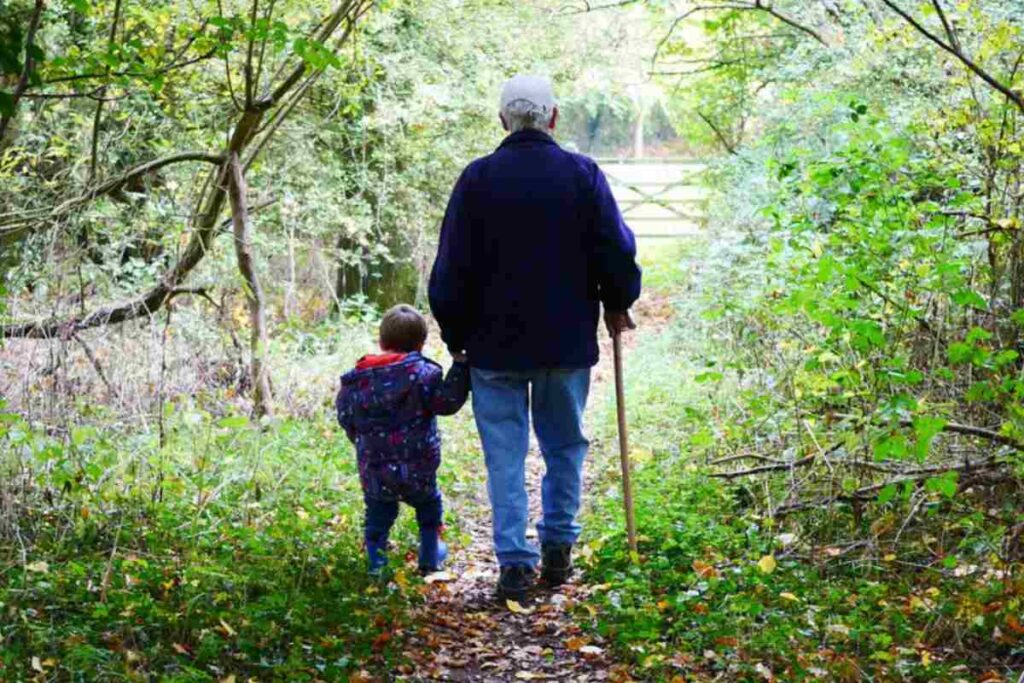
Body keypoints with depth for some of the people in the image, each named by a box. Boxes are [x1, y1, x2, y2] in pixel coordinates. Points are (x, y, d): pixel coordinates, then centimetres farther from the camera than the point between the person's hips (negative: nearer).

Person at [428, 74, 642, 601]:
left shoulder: (477, 179, -4)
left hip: (494, 344, -1)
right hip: (567, 341, 1)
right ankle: (558, 547, 19)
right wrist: (617, 305, 17)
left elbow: (450, 270, -2)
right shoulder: (583, 175, -3)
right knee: (565, 445, 16)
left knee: (506, 454, 5)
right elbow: (618, 250, 0)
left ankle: (514, 562, 1)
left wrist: (455, 337, 9)